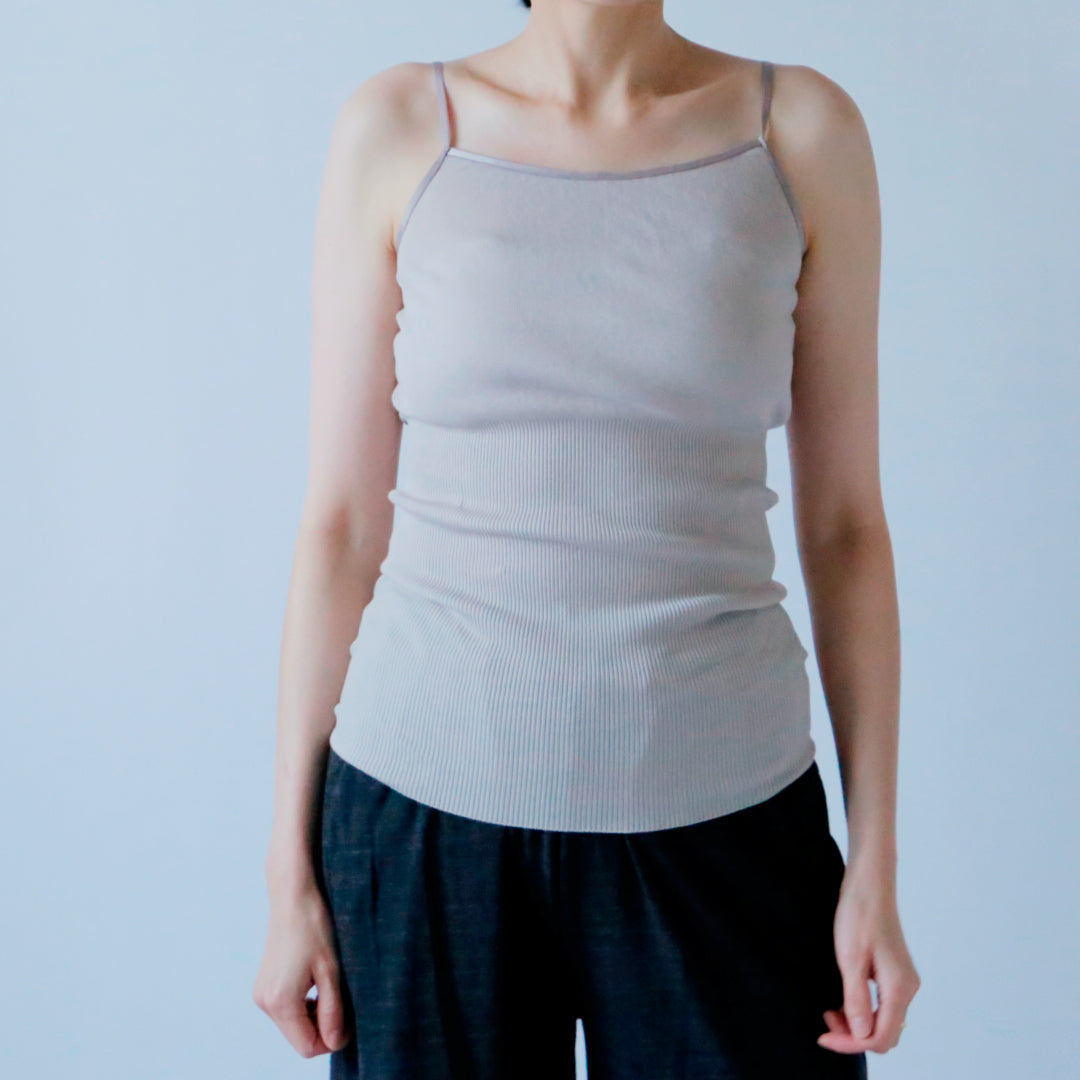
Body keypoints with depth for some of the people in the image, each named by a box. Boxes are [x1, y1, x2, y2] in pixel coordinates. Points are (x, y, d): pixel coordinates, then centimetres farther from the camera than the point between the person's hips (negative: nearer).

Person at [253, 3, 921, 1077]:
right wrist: (291, 870, 0)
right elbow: (342, 518, 0)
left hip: (716, 814, 1)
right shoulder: (396, 125, -1)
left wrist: (876, 864, 0)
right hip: (427, 808, 0)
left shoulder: (804, 127, -1)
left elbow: (844, 524, 2)